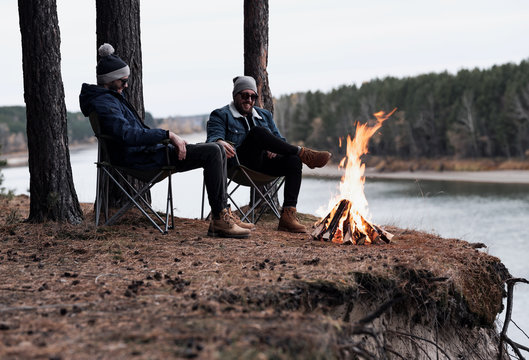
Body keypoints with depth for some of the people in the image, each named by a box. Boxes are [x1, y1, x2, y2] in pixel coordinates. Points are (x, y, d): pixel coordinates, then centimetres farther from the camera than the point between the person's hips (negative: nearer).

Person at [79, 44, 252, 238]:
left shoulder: (113, 97, 20)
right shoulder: (103, 103, -14)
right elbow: (128, 135, -30)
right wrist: (168, 135, -28)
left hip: (147, 150, 11)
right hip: (139, 158, -11)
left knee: (217, 150, 8)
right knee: (212, 152, -19)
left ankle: (223, 212, 5)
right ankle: (219, 219, -18)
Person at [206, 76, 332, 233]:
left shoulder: (264, 115, 29)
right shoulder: (220, 115, 13)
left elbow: (280, 139, 25)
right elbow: (213, 137, -6)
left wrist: (274, 148, -1)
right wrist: (220, 142, -32)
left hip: (263, 164, 5)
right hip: (239, 164, -5)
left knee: (293, 161, -26)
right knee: (257, 131, -32)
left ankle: (288, 215, -33)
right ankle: (303, 153, -27)